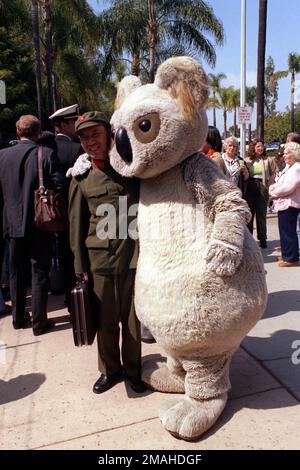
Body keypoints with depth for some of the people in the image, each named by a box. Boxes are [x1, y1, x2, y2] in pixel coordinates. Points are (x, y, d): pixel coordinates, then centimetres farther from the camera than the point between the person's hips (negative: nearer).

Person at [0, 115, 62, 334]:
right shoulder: (46, 154, -11)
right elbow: (58, 187, -11)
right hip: (40, 224, -4)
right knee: (40, 273, 6)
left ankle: (18, 317, 29)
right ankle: (39, 322, 13)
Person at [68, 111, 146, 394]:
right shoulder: (81, 176, 5)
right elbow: (76, 224, 6)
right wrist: (80, 264, 3)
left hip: (134, 255, 0)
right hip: (98, 259, 1)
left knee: (132, 318, 11)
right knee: (105, 320, 12)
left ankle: (133, 369, 31)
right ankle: (110, 369, 34)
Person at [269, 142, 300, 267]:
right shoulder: (289, 167, 16)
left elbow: (287, 188, -24)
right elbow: (281, 183, 24)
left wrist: (273, 192, -9)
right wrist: (274, 186, 4)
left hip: (289, 204, -10)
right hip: (284, 204, 10)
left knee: (288, 231, -4)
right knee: (285, 230, 17)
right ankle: (287, 254, 28)